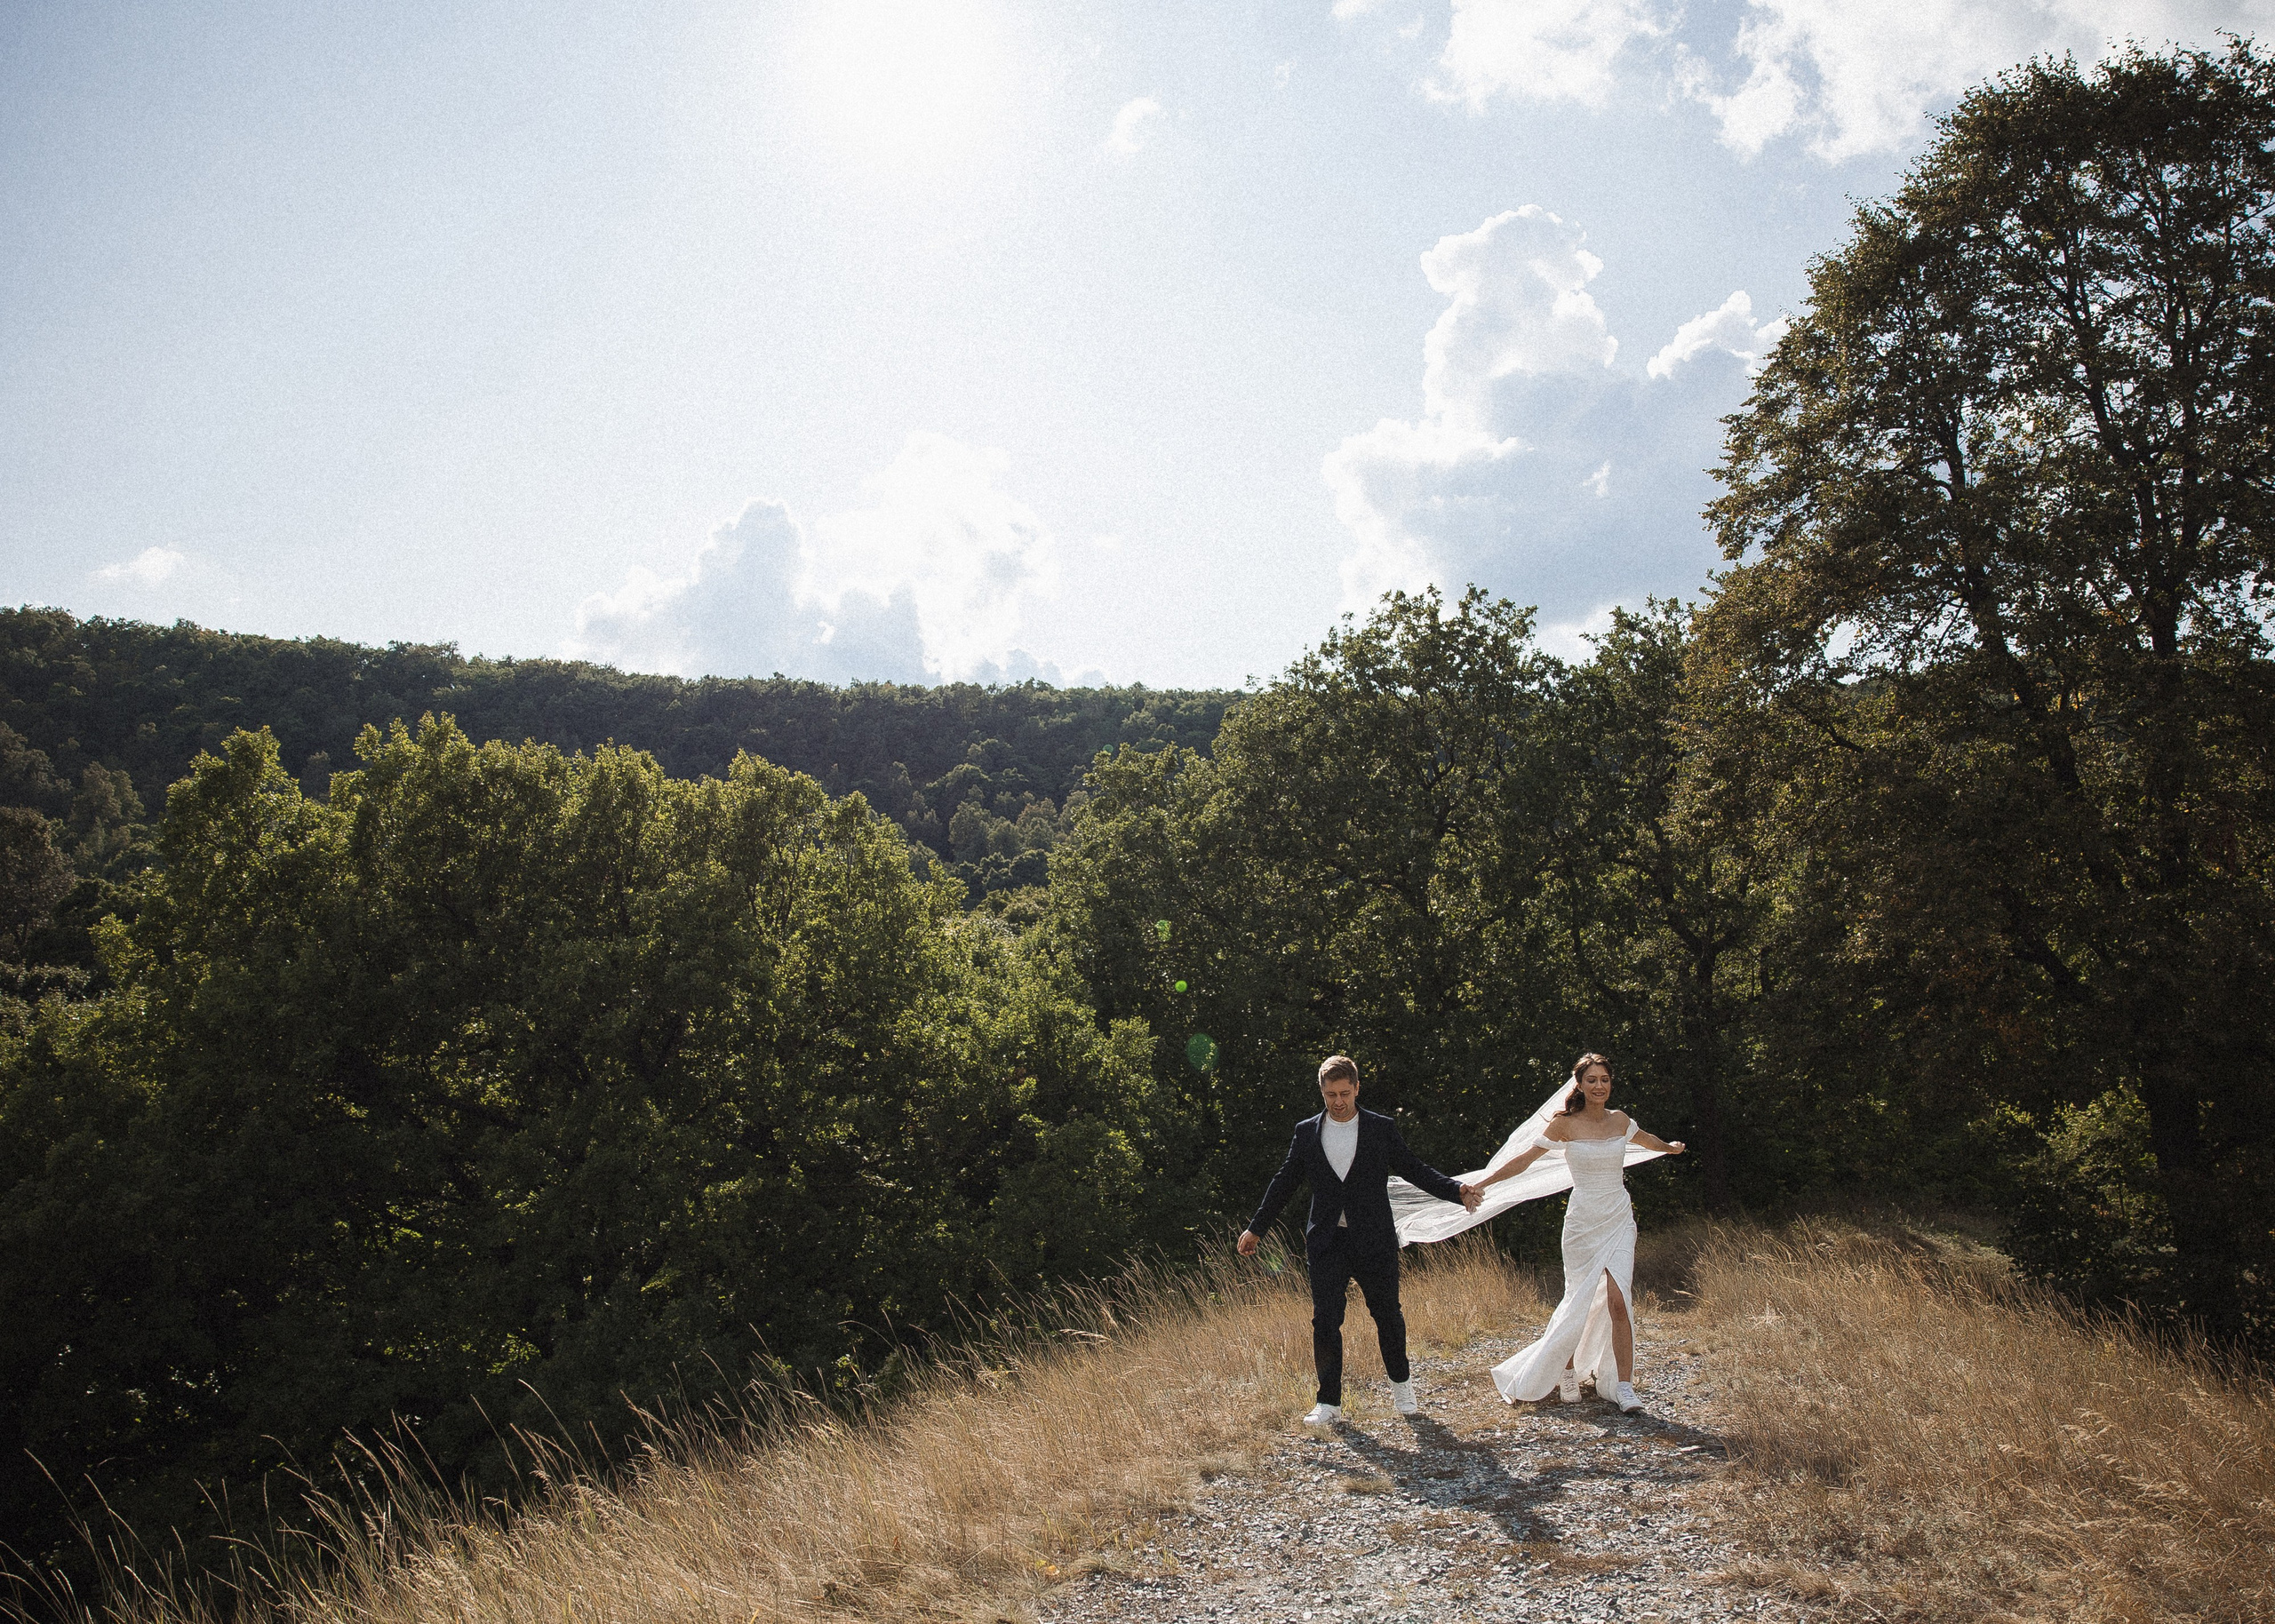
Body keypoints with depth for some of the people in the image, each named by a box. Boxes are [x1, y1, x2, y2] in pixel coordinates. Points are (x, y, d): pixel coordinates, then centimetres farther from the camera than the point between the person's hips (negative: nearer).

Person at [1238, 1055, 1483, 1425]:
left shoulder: (1382, 1129, 2)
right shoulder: (1306, 1132, 6)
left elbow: (1414, 1169, 5)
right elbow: (1284, 1182, 13)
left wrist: (1456, 1190, -9)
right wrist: (1255, 1228, 15)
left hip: (1375, 1241, -1)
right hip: (1327, 1243, 1)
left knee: (1387, 1314, 10)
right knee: (1325, 1321, -2)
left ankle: (1401, 1385, 32)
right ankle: (1329, 1402, 8)